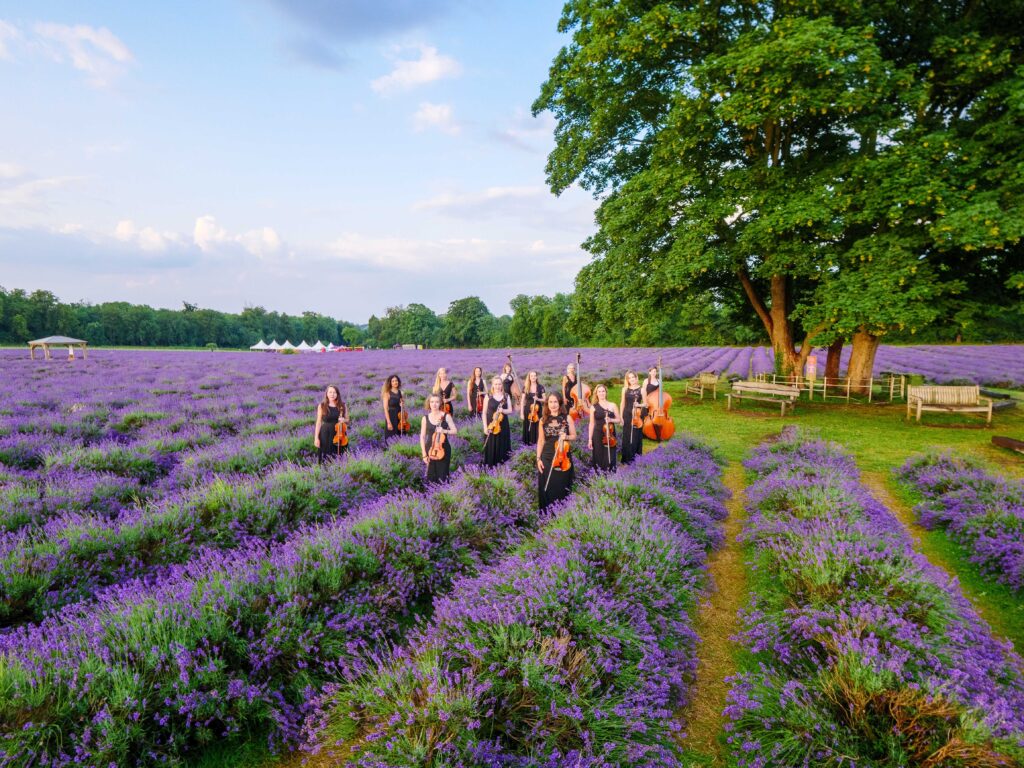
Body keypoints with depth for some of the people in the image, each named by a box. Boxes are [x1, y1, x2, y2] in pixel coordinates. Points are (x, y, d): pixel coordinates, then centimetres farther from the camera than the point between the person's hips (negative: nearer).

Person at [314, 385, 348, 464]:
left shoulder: (343, 406, 2)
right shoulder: (321, 406, -2)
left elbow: (347, 420, 11)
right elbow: (318, 422, -1)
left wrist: (344, 420, -13)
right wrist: (316, 438, -5)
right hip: (325, 435, -1)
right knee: (325, 457, 1)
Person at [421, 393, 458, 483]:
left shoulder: (446, 416, -3)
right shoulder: (425, 418, -1)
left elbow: (455, 431, -1)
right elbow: (422, 437, 1)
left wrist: (444, 431, -20)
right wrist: (424, 454, -5)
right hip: (430, 449, 1)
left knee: (442, 474, 2)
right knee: (431, 476, 4)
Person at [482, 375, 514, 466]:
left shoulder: (506, 396, 4)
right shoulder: (488, 397, -2)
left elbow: (510, 410, 4)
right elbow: (484, 413, -2)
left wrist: (503, 410, -18)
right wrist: (485, 426, -10)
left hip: (503, 426, 2)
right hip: (491, 425, -2)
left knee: (502, 445, 7)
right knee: (491, 446, 0)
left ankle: (501, 461, 20)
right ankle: (491, 464, 11)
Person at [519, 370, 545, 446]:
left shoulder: (540, 387, -1)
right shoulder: (525, 387, 1)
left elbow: (544, 399, 2)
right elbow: (522, 401, 2)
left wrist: (538, 399, -19)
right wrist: (521, 413, -4)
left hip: (537, 410, -1)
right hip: (527, 410, 1)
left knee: (537, 427, -2)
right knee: (528, 427, 3)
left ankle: (537, 442, 7)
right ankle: (527, 442, 13)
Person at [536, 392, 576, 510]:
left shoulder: (567, 418, 0)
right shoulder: (543, 420, 4)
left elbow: (574, 436, 6)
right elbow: (540, 441, 8)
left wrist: (566, 437, -16)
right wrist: (538, 459, 1)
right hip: (547, 459, 1)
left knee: (562, 489, 6)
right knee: (546, 490, 2)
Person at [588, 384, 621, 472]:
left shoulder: (613, 405, 4)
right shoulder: (594, 407, 4)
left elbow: (619, 420, 8)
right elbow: (592, 424, 5)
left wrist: (611, 420, -14)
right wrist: (590, 439, 1)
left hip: (610, 435, 0)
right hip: (597, 436, 0)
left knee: (609, 459, -1)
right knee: (598, 459, 1)